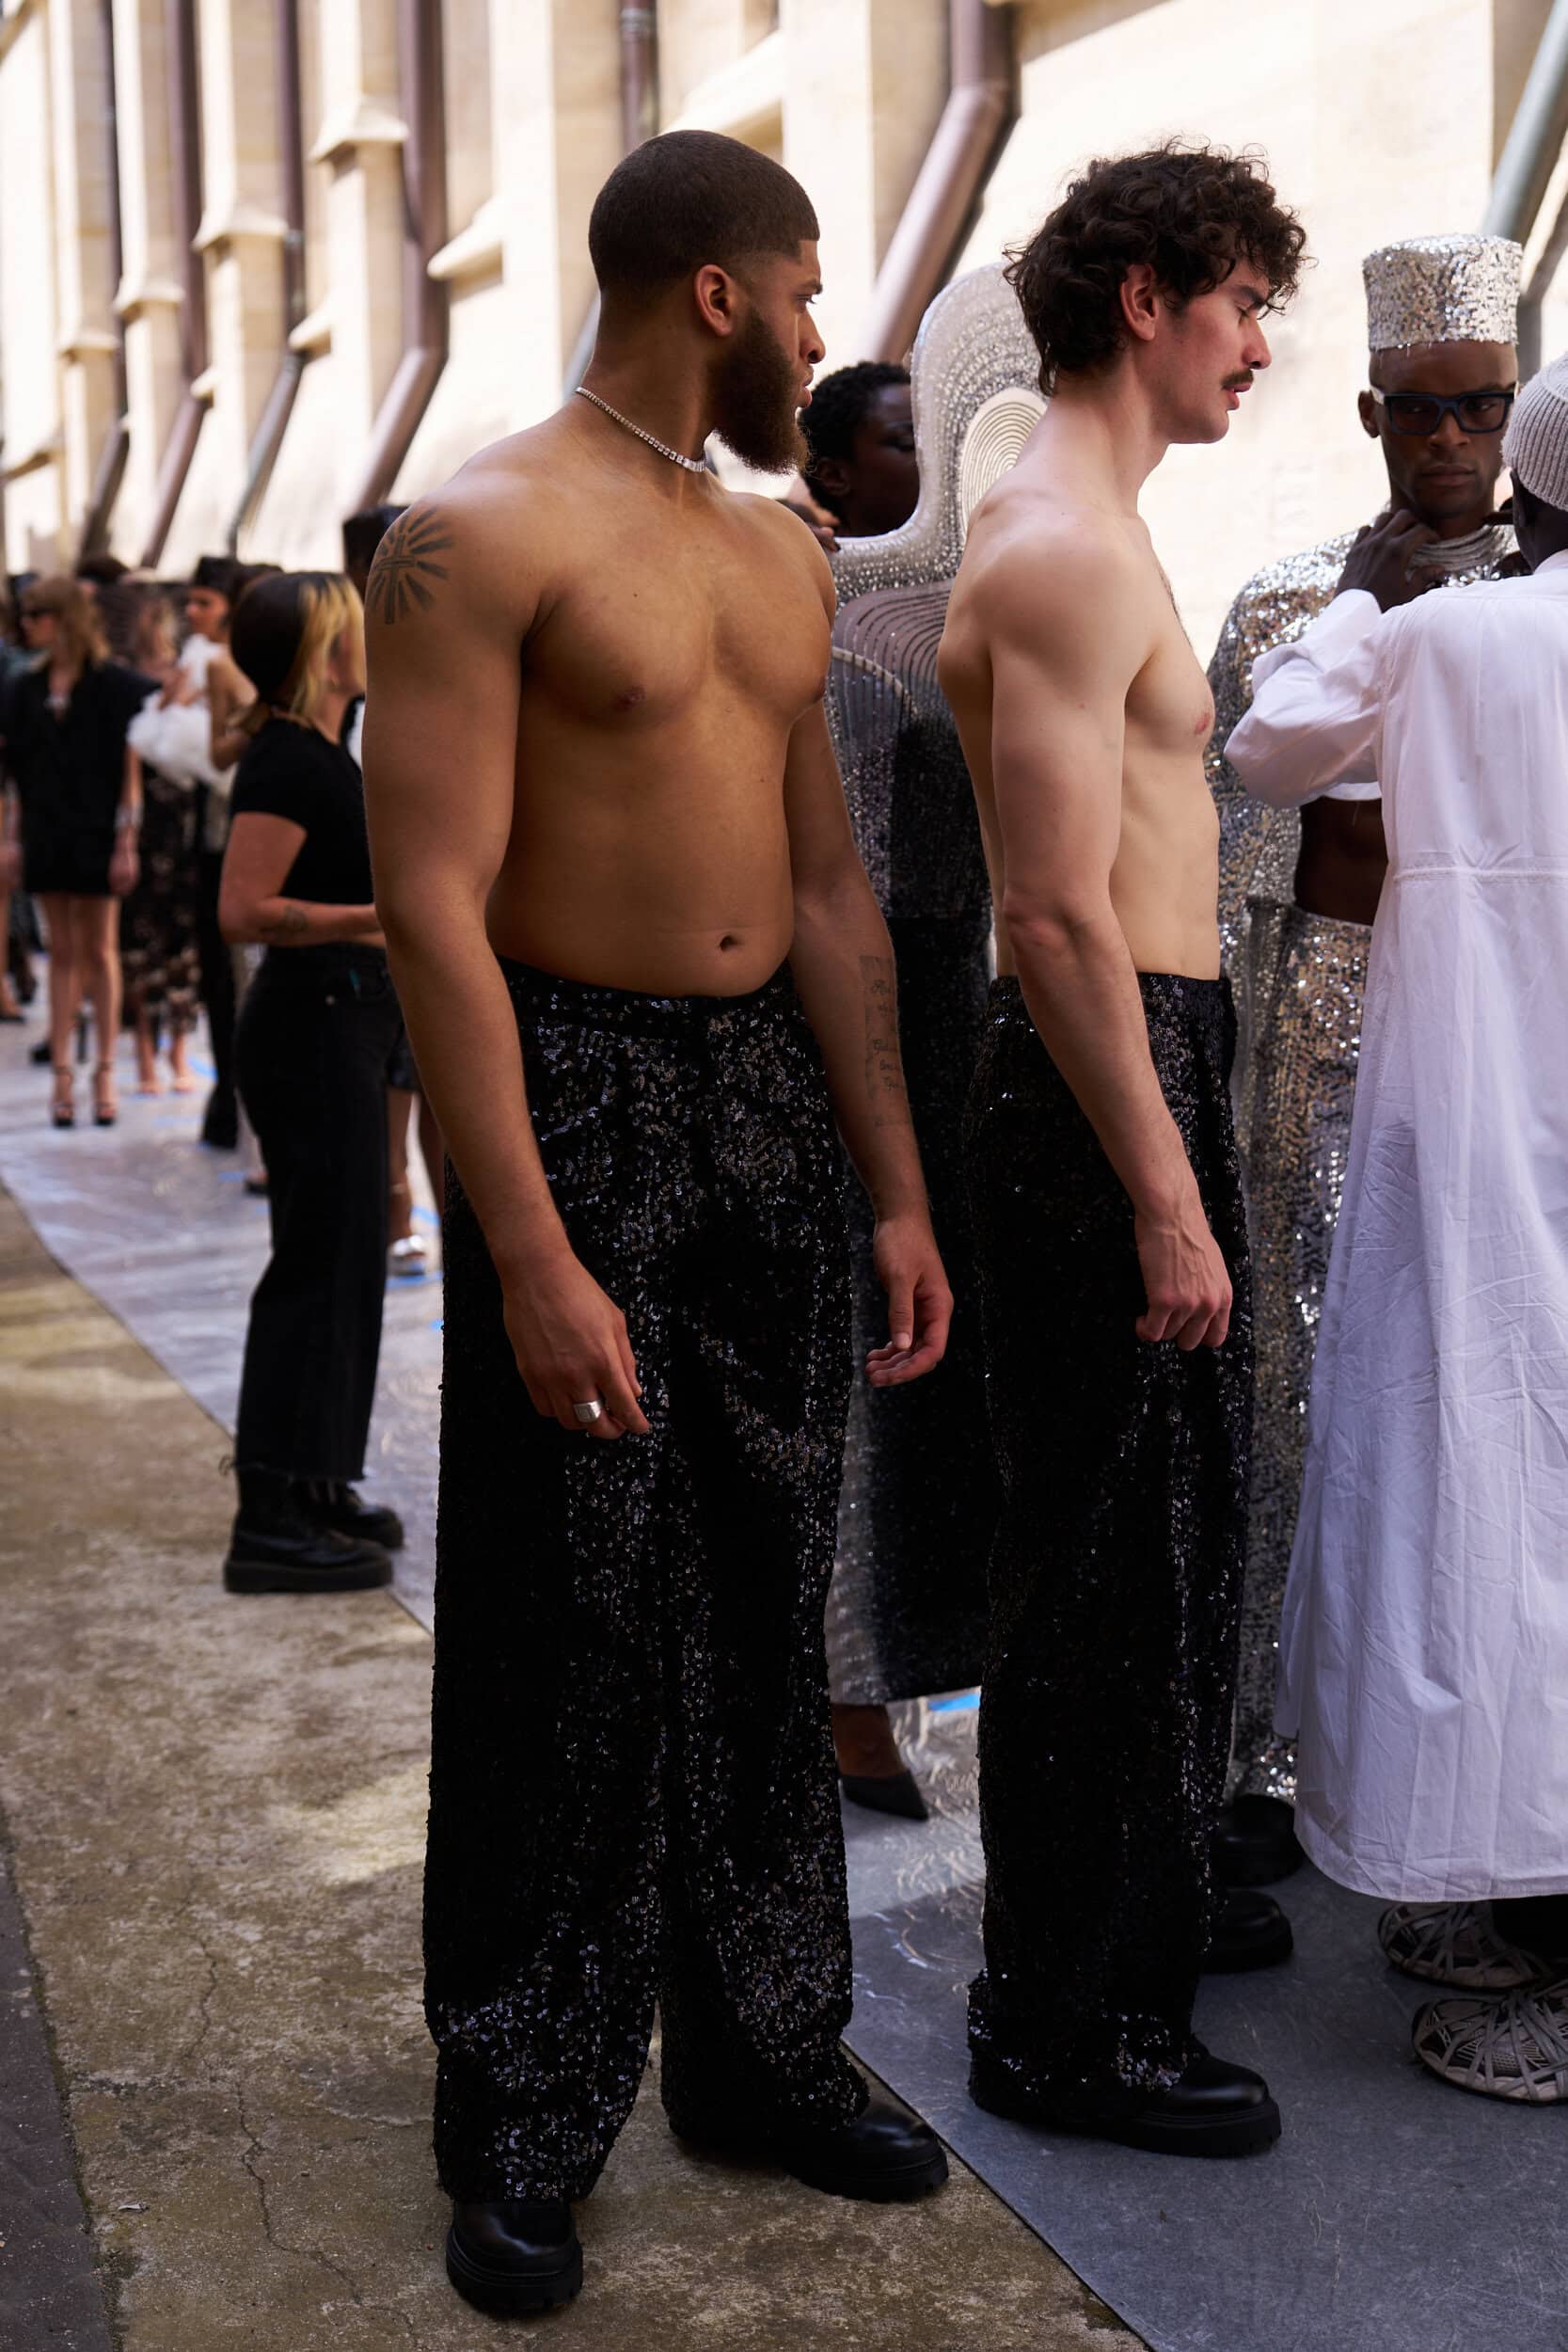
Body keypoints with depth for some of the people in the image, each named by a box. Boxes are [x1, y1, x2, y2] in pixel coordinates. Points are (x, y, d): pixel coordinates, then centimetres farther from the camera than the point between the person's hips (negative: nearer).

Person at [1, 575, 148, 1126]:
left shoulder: (114, 685, -6)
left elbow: (130, 767, -6)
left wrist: (127, 841, -11)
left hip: (97, 834, -4)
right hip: (45, 835, 4)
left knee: (100, 951, 4)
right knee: (62, 953, 6)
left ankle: (105, 1074, 11)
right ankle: (62, 1075, 8)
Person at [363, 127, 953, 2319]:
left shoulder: (782, 553, 14)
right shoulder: (482, 535, -9)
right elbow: (433, 905, -16)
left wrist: (897, 1189, 11)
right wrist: (534, 1264, -21)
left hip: (771, 1091, 7)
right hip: (576, 1094, -7)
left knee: (766, 1604, 12)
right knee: (567, 1634, 1)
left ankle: (762, 2044, 28)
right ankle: (524, 2119, 17)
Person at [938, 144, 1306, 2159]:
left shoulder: (1084, 529, 18)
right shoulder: (1062, 547, -16)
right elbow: (1061, 915, -23)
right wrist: (1167, 1201, -23)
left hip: (1141, 1066, 11)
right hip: (1102, 1087, -11)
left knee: (1164, 1525, 20)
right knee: (1108, 1561, -2)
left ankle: (1137, 1899, 37)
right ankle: (1063, 2025, 11)